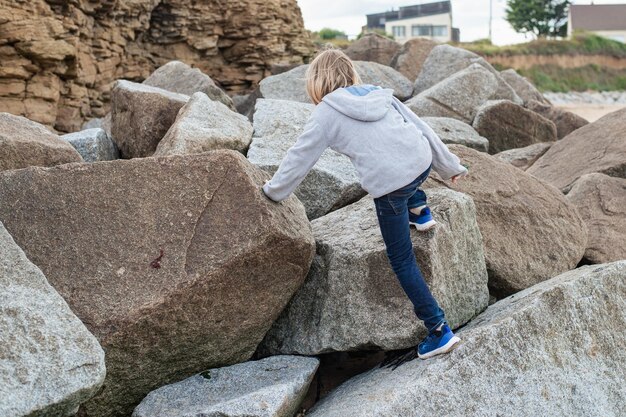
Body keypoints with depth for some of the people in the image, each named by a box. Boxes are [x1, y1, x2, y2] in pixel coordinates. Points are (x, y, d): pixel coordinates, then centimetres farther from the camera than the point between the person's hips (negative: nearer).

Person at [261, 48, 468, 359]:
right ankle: (419, 210, 31)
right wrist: (449, 165, 28)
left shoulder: (326, 112, 3)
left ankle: (439, 331, 10)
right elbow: (421, 127, 19)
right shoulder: (380, 95, 17)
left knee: (402, 261, 10)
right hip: (422, 163, 6)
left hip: (390, 185, -6)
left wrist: (273, 190, 22)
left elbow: (300, 157, 7)